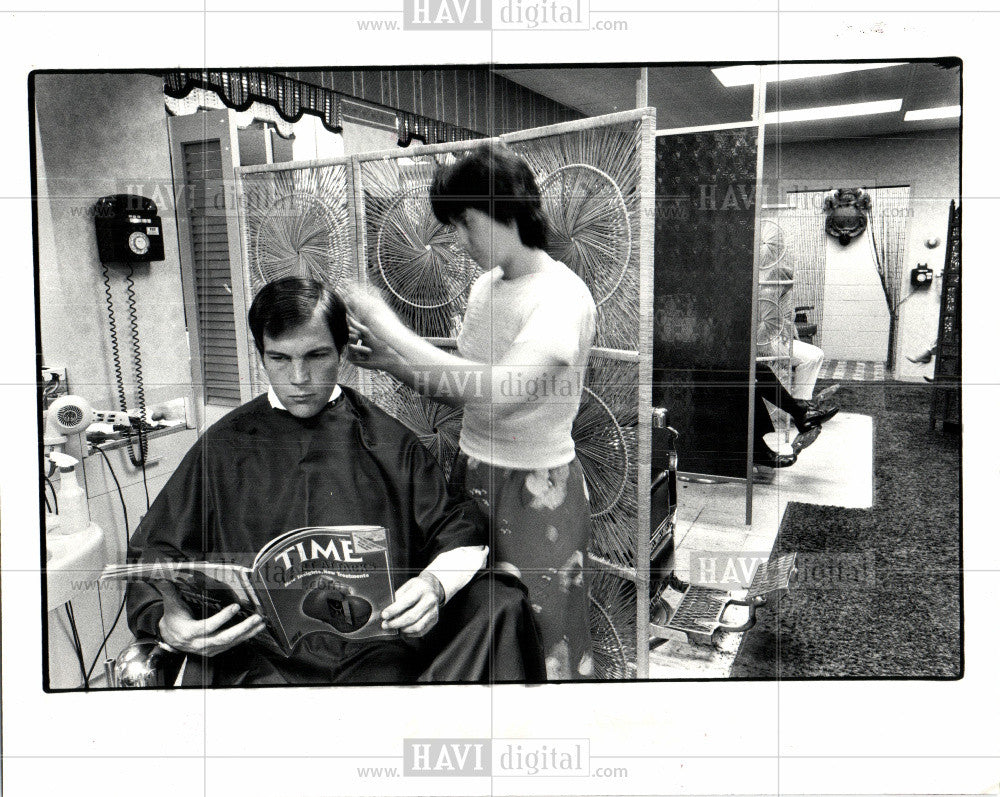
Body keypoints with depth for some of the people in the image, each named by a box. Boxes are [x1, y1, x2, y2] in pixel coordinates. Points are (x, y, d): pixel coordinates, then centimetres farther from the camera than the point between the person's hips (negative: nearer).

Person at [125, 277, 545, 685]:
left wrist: (435, 585, -11)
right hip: (263, 657, 0)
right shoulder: (223, 447, 13)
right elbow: (151, 554, 16)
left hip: (382, 654, 0)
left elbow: (458, 531, 11)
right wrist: (165, 621, -6)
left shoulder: (388, 441, 12)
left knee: (500, 605, -25)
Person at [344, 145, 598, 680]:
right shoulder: (486, 285, 7)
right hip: (473, 473, 7)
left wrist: (393, 331, -24)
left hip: (537, 489, -7)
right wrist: (387, 361, -4)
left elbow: (498, 390, -31)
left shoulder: (562, 296, -17)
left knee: (541, 645, 7)